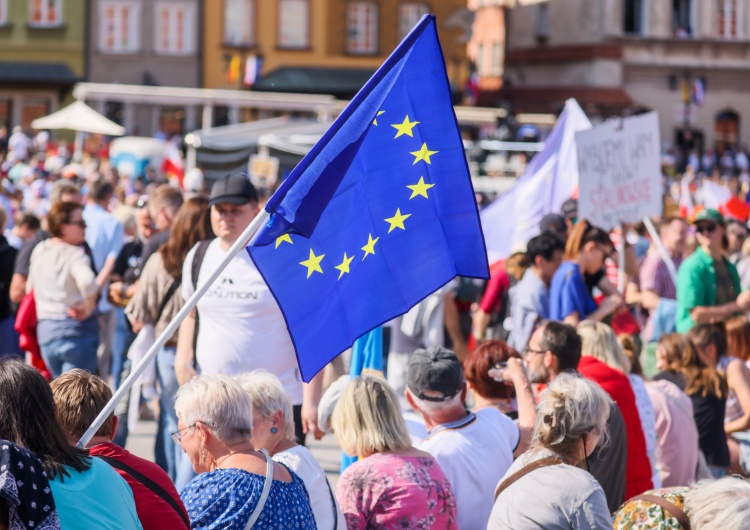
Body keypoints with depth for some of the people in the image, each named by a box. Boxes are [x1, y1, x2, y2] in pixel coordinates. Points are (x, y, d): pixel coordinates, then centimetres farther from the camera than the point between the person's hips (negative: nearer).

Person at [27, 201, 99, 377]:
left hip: (46, 329, 7)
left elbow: (30, 287, 20)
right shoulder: (74, 253, -13)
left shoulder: (39, 250, 9)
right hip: (76, 329, -7)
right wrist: (89, 307, -16)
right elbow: (87, 282, -32)